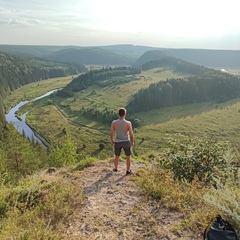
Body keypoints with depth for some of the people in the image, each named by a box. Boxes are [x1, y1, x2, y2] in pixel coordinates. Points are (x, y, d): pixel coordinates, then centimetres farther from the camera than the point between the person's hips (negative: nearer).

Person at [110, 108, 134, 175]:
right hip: (126, 142, -2)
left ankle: (116, 168, 43)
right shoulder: (128, 123, -23)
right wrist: (132, 142, 4)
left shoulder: (114, 122, -18)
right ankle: (128, 171, 29)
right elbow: (131, 134, -15)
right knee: (128, 157, 20)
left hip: (117, 142, 2)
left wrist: (112, 141, 10)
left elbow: (111, 133, -9)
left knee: (117, 156, 25)